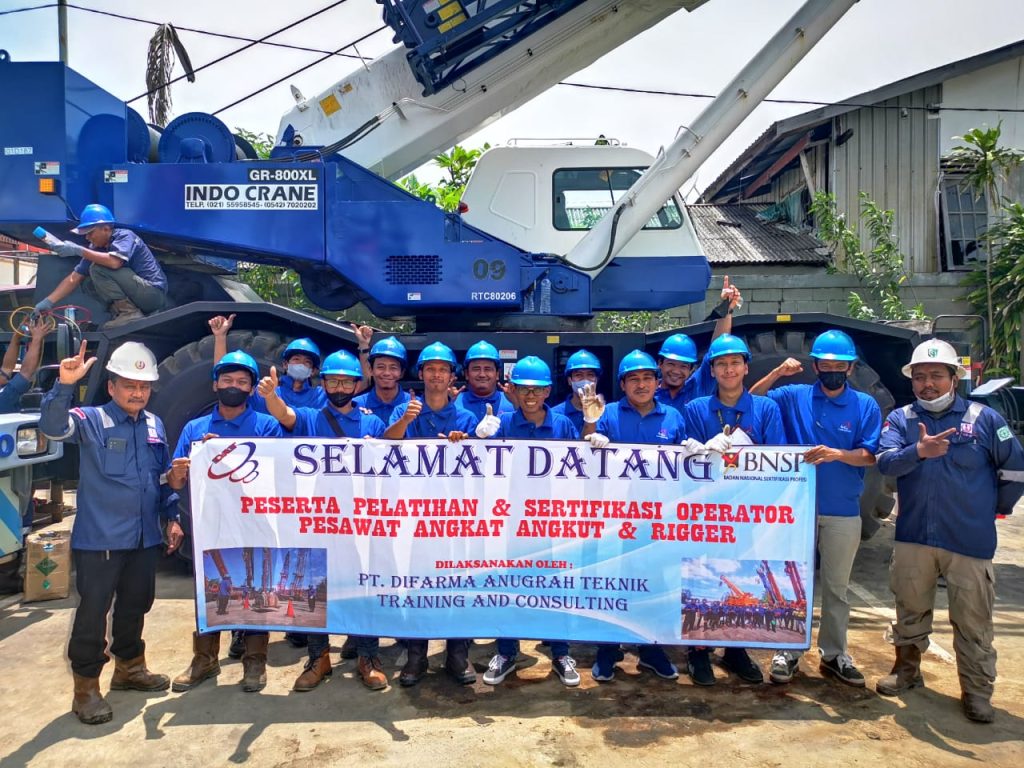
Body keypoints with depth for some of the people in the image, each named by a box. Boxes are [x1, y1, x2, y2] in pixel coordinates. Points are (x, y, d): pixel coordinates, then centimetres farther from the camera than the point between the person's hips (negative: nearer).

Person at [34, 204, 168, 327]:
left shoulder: (125, 236, -12)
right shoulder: (96, 248, 8)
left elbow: (114, 262, -33)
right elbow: (74, 278, 6)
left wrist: (79, 250, -25)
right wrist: (48, 302, -2)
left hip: (154, 293, -8)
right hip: (141, 297, 8)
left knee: (98, 268, -17)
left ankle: (129, 312, -15)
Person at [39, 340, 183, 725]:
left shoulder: (155, 425, 8)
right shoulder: (90, 421, -8)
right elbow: (52, 427, -28)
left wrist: (171, 517, 11)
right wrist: (64, 385, -41)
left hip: (144, 537, 6)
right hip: (99, 538, -5)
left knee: (135, 605, 18)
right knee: (93, 611, 2)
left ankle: (129, 668, 37)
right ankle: (86, 687, 16)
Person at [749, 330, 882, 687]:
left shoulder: (866, 406, 1)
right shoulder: (794, 397, 0)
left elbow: (871, 455, -5)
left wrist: (837, 454, -24)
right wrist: (777, 373, -12)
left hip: (843, 513, 1)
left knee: (837, 586, 13)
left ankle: (834, 654, 28)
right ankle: (787, 651, 19)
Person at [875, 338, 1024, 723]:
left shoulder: (983, 418, -2)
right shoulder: (900, 419, 1)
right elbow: (885, 461, -16)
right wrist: (918, 451, -33)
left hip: (970, 540, -2)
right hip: (913, 537, 2)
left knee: (973, 620, 6)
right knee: (911, 609, 16)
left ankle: (977, 690, 21)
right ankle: (907, 669, 33)